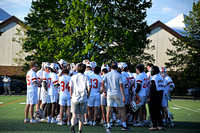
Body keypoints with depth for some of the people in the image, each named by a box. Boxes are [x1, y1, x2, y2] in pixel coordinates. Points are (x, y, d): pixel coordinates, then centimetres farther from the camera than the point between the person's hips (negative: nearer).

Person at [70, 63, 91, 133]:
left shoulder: (73, 77, 3)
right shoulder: (86, 77, 0)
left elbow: (71, 88, 2)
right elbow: (89, 88, -7)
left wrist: (71, 96, 13)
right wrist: (87, 96, 6)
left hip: (74, 98, 0)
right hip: (83, 99, 0)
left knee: (74, 115, 1)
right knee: (81, 115, 10)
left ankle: (73, 125, -26)